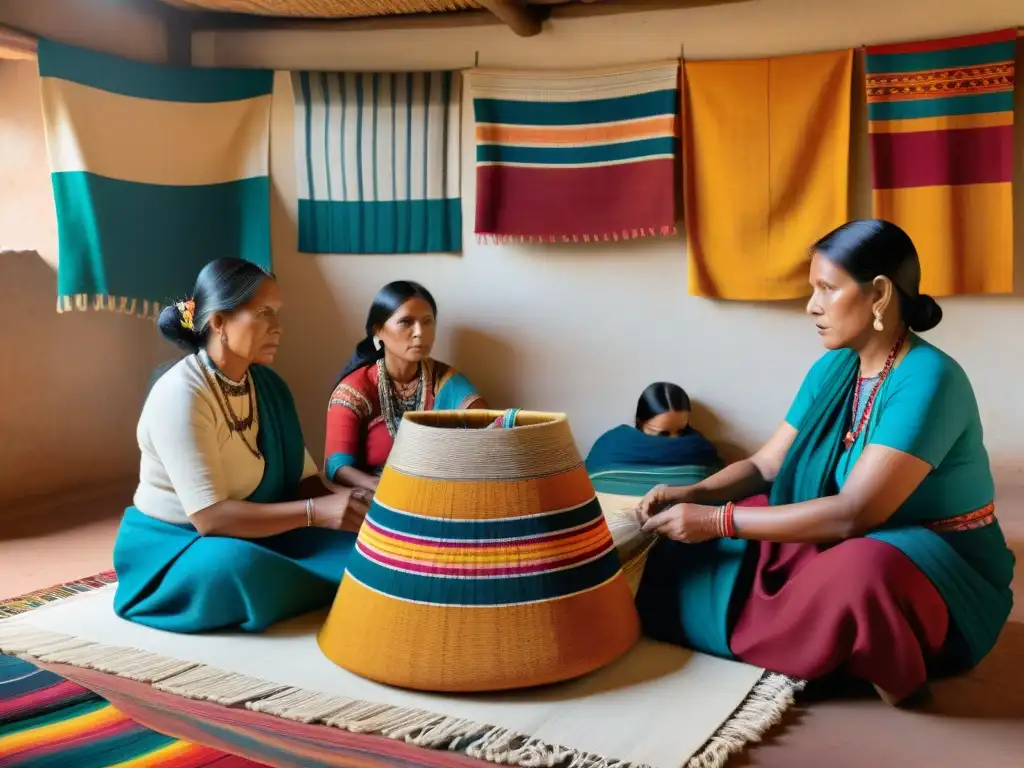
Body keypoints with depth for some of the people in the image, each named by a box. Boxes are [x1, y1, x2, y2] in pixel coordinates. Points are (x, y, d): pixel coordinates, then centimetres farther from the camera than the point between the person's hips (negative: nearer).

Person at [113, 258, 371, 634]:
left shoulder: (267, 385, 0)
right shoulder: (180, 395, -24)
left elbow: (302, 477, 0)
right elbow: (210, 517, -30)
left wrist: (338, 506, -22)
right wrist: (316, 512, -37)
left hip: (250, 534, 6)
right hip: (174, 545, -5)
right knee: (237, 569, -38)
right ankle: (336, 587, -12)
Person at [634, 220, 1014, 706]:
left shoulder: (928, 380, -24)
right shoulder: (832, 370, 1)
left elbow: (852, 514, -31)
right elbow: (764, 465, 5)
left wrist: (717, 520, -28)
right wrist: (691, 495, -14)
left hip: (939, 571, -7)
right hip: (839, 547, 7)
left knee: (862, 569, -41)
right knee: (699, 549, -2)